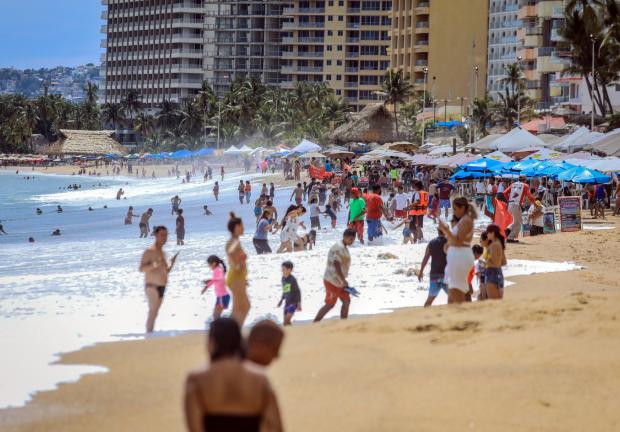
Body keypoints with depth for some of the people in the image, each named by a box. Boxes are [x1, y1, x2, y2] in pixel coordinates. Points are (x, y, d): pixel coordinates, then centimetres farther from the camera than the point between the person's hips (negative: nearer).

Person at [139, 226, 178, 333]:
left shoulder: (162, 253, 18)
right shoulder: (149, 251, -8)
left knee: (155, 312, 7)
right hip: (152, 286, -8)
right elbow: (141, 269, -16)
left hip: (162, 287, 8)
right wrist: (155, 264, -29)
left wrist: (172, 264, 4)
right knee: (153, 311, -16)